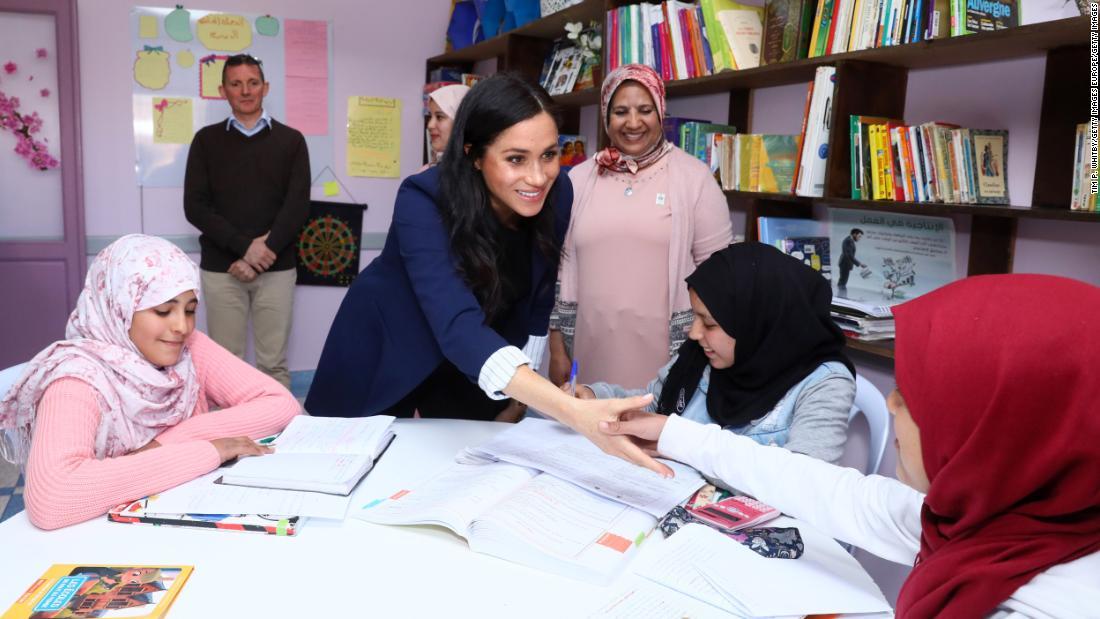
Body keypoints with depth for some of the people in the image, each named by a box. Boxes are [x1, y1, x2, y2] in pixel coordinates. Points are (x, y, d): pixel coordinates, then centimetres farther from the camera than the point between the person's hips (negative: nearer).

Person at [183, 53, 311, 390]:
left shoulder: (291, 140, 6)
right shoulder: (207, 140, 6)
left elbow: (298, 205, -3)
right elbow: (195, 207, -2)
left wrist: (262, 253, -14)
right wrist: (244, 246, -15)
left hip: (277, 269, 0)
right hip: (220, 269, 0)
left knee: (273, 362, 6)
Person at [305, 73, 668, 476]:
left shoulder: (557, 194, -19)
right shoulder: (423, 201, -34)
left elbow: (539, 301, -5)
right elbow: (458, 327, -47)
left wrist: (519, 396, -1)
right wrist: (575, 413, -59)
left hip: (470, 368, 4)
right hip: (387, 358, -3)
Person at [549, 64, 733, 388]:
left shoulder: (693, 176, -1)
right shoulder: (580, 179, 5)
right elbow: (560, 266, 8)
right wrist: (557, 349, 6)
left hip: (666, 351, -2)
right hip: (592, 349, 2)